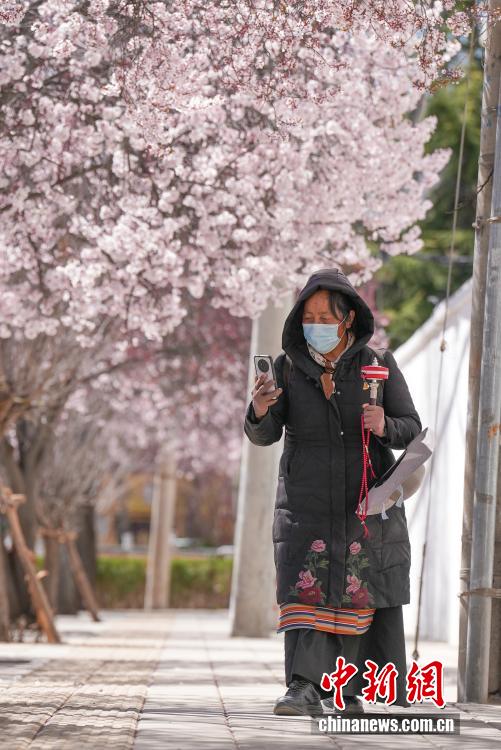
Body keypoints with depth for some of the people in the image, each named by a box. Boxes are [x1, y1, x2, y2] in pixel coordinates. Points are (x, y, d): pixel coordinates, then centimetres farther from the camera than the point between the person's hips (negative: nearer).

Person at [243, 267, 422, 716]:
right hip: (306, 500, 0)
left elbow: (411, 427, 0)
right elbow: (264, 435, -5)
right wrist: (259, 412, -28)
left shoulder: (379, 364, -1)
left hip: (367, 500, 0)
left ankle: (345, 689, 12)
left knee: (358, 592, 2)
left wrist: (384, 426, -22)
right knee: (306, 587, -12)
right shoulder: (288, 367, 0)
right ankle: (305, 688, -19)